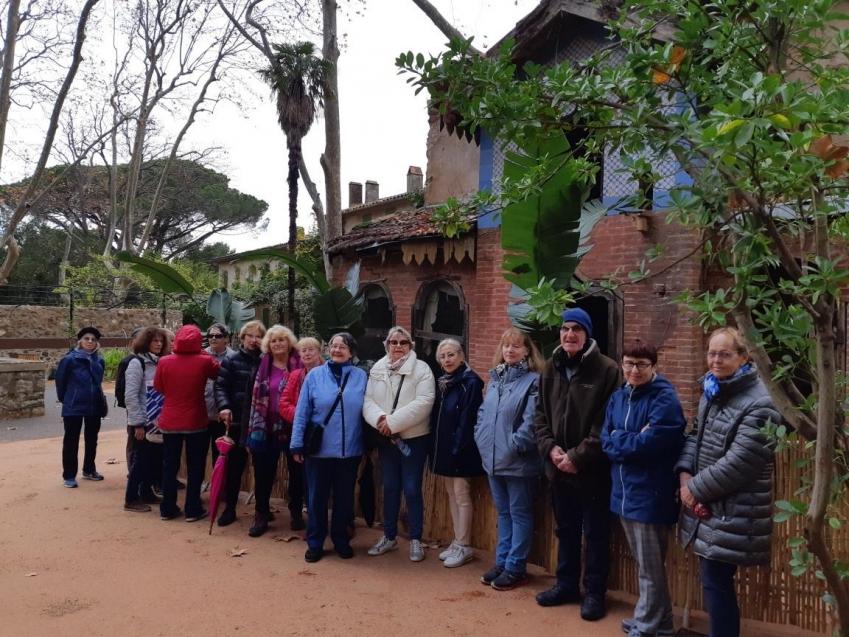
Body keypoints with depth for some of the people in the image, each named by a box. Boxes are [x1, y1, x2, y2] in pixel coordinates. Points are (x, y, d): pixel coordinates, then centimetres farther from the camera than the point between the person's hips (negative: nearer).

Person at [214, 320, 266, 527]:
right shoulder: (231, 360, 3)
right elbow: (221, 386, -8)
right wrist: (224, 406, -22)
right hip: (237, 421, -1)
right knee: (235, 465, 6)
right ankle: (229, 508, 18)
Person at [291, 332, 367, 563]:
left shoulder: (361, 377, 0)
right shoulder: (314, 375, -2)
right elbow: (302, 412, -2)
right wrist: (297, 444, -4)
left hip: (349, 450, 1)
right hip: (319, 449, -1)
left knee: (344, 497, 13)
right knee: (317, 497, 10)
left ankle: (341, 540, 31)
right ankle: (315, 543, 25)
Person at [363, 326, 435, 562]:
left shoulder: (421, 369, -7)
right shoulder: (377, 369, 6)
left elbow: (424, 402, -17)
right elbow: (368, 400, 1)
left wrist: (394, 421, -20)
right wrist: (380, 418, -20)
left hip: (413, 438, -4)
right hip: (386, 439, 4)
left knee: (412, 490, 1)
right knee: (389, 488, 14)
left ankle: (416, 540, 16)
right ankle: (389, 536, 28)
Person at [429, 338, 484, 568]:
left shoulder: (471, 382, -13)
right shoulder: (442, 382, 11)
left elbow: (468, 420, -18)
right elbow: (436, 416, 12)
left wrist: (457, 448, -21)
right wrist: (436, 446, 6)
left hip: (460, 449, -8)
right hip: (444, 447, 8)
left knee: (461, 495, -1)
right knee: (452, 494, 13)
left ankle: (464, 547, 8)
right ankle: (457, 542, 23)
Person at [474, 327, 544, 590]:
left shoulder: (533, 381, -12)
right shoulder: (495, 378, 11)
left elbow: (531, 421, -19)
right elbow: (483, 412, 16)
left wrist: (514, 446, -18)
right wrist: (481, 439, 5)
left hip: (519, 461, -7)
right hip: (493, 459, 7)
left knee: (520, 514, 6)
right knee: (503, 512, 18)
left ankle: (515, 568, 16)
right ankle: (502, 562, 29)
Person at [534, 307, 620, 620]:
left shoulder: (607, 370, -11)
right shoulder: (550, 369, 7)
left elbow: (608, 422, -15)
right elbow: (540, 413, 10)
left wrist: (579, 456, -17)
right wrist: (550, 447, -6)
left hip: (593, 469, -5)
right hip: (558, 467, 5)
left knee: (595, 533, 8)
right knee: (565, 530, 19)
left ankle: (594, 593, 23)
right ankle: (566, 585, 34)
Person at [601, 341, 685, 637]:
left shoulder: (665, 399, -14)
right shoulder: (618, 397, 8)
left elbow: (649, 444, -23)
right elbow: (605, 439, 2)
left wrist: (618, 440, -9)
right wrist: (632, 440, -15)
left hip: (650, 495, -7)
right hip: (624, 492, 7)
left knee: (650, 568, 7)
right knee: (646, 565, 21)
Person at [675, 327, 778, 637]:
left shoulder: (759, 405, -18)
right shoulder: (712, 392, 9)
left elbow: (739, 462, -22)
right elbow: (697, 434, 15)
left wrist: (696, 488, -13)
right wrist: (685, 473, -2)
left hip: (735, 514, -8)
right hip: (709, 505, 8)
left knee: (716, 582, -3)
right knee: (713, 579, 16)